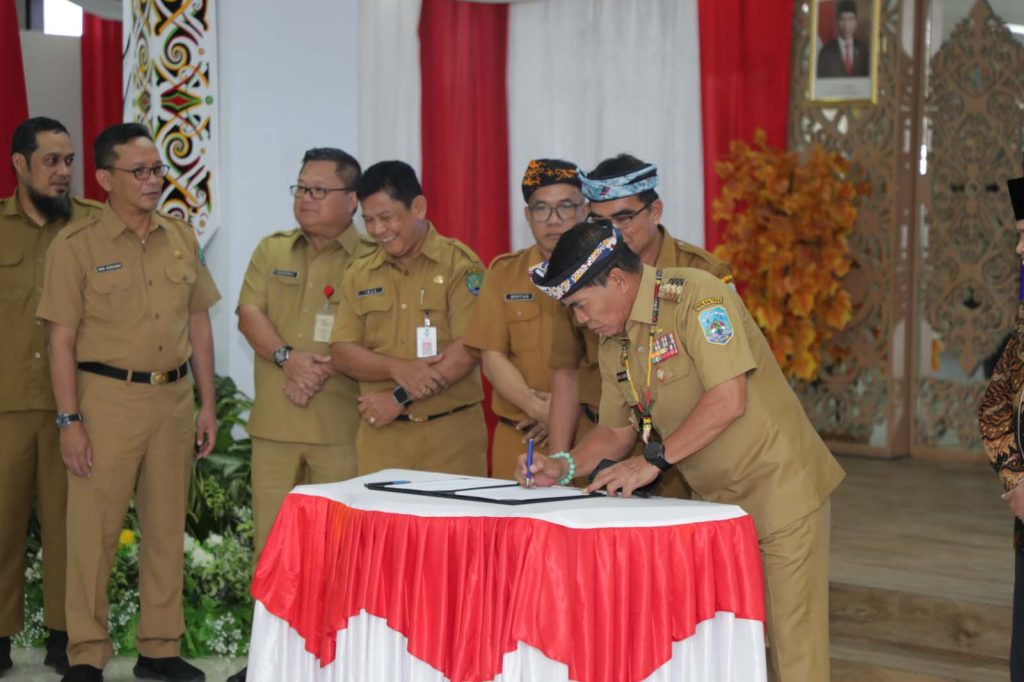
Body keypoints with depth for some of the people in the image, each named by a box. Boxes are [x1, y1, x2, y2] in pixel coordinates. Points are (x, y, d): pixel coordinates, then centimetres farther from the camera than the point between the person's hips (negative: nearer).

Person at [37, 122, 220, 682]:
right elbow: (62, 338, -6)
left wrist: (206, 404, 10)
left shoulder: (181, 239, 10)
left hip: (174, 398, 5)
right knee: (93, 529, -3)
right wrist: (69, 420, -11)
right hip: (108, 398, -5)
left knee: (167, 528, 10)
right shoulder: (76, 245, -4)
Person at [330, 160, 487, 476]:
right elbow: (342, 354, 4)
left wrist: (400, 397, -13)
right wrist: (399, 369, -14)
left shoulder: (460, 264, -3)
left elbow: (469, 349, -12)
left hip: (452, 436, -3)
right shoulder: (359, 274, 11)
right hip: (381, 436, 3)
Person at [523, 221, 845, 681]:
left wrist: (653, 460, -22)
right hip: (718, 501, 8)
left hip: (779, 486, -8)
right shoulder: (614, 345, 8)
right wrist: (563, 466, -1)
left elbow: (729, 399, -25)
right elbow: (617, 430, 16)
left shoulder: (696, 296, -17)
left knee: (793, 642, -4)